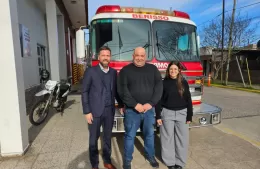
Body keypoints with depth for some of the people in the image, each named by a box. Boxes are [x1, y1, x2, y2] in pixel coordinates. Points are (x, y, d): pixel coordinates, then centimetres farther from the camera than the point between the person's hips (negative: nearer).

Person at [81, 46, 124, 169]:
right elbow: (84, 92, -7)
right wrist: (87, 111, -11)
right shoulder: (90, 71, -6)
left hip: (109, 111, 4)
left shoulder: (113, 72, 6)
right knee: (94, 139, 10)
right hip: (95, 111, -3)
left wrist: (121, 105, 10)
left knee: (107, 137, 17)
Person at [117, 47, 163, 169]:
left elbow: (159, 87, -1)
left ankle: (150, 155, 40)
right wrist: (135, 105, -16)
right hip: (132, 110, -2)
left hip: (149, 109, 3)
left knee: (150, 134, 18)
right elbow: (122, 90, -10)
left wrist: (151, 103, -11)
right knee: (130, 136, 9)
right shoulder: (125, 70, -3)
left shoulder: (153, 69, 5)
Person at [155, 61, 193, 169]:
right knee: (168, 138, 7)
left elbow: (188, 100, 3)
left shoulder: (184, 83, 0)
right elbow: (159, 100, -2)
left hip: (181, 113, 2)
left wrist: (189, 116, 1)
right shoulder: (164, 83, -3)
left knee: (182, 138, 8)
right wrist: (158, 116, -5)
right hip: (167, 113, -1)